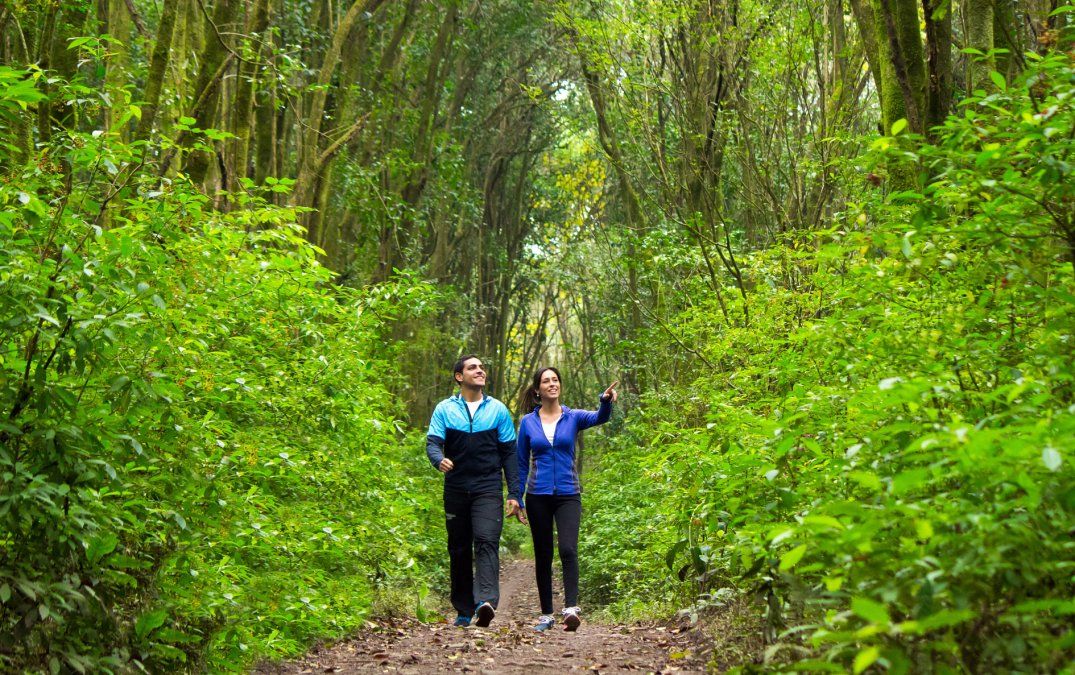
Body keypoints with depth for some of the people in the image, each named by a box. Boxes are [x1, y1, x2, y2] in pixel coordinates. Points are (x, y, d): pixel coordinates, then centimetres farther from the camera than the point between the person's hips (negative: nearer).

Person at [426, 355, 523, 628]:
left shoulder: (498, 410, 7)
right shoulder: (444, 409, 6)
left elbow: (509, 453, 8)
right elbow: (432, 442, -3)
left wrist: (514, 494, 2)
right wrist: (439, 460, -28)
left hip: (488, 489, -1)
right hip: (456, 490, 2)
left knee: (486, 542, -19)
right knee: (459, 549, 8)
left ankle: (486, 601, -32)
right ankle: (463, 611, 17)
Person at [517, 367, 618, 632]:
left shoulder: (573, 417, 2)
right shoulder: (527, 422, 4)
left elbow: (600, 417, -18)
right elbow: (521, 463, 9)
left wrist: (606, 400, -40)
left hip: (568, 495, -1)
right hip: (538, 497, 1)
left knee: (568, 549, -20)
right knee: (543, 556, 7)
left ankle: (571, 608, -25)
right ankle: (546, 615, 16)